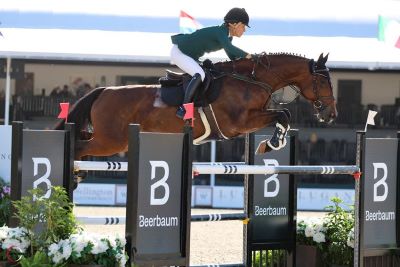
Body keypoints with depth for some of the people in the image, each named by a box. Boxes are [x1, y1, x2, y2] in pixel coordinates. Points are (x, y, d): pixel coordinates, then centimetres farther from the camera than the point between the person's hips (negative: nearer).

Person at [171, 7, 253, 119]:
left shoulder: (228, 37, 4)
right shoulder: (220, 32, -25)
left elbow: (233, 57, 14)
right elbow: (229, 48, -44)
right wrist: (246, 55, -36)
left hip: (191, 55, 11)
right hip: (178, 52, -11)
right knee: (199, 75, -28)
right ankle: (183, 109, -28)